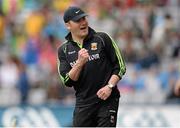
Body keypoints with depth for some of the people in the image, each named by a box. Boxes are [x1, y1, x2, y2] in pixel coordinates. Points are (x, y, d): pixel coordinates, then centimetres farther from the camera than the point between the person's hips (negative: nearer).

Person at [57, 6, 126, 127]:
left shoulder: (102, 39, 1)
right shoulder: (64, 50, 6)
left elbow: (120, 66, 2)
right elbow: (68, 81, -3)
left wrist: (110, 86, -12)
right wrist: (80, 63, -18)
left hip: (107, 100, -3)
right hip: (83, 103, 3)